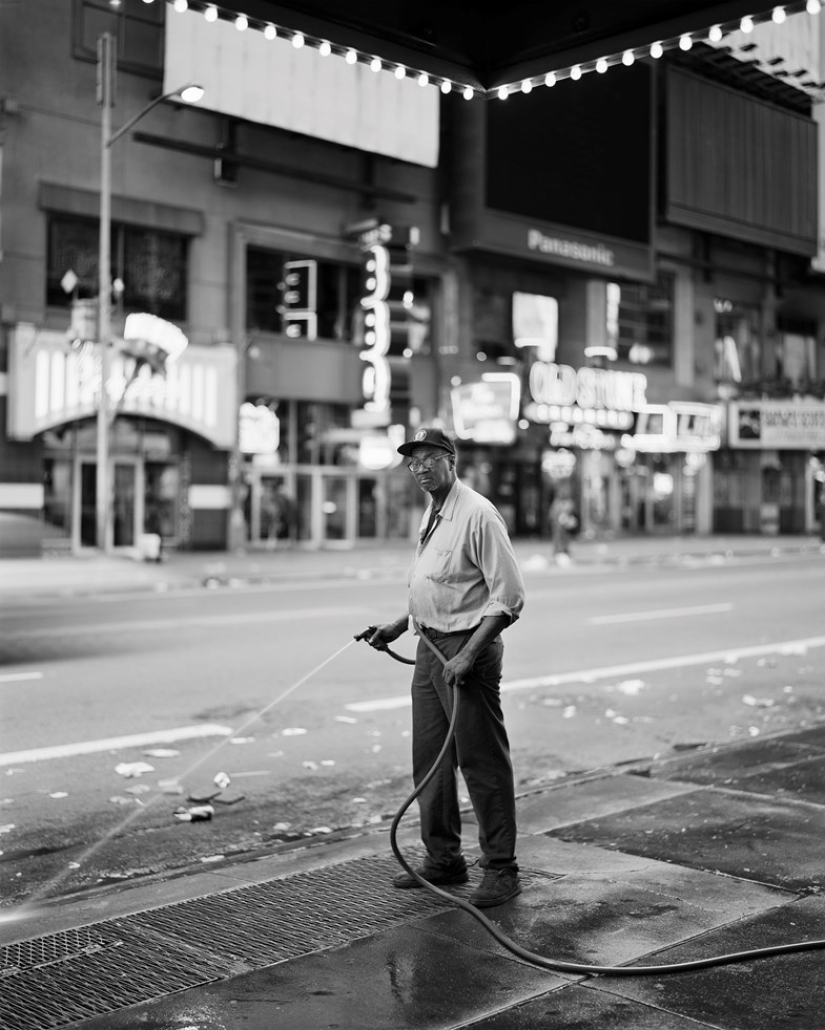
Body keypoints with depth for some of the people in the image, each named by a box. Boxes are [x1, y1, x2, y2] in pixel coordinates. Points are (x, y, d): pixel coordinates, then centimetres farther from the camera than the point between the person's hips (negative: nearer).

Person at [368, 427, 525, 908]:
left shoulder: (478, 515, -14)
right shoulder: (431, 515, 15)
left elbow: (509, 596, -18)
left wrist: (469, 654, -23)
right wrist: (400, 625, 15)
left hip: (468, 648, -9)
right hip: (430, 647, 9)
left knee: (483, 762, -3)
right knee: (430, 758, 14)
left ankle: (501, 869, 8)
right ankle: (443, 859, 28)